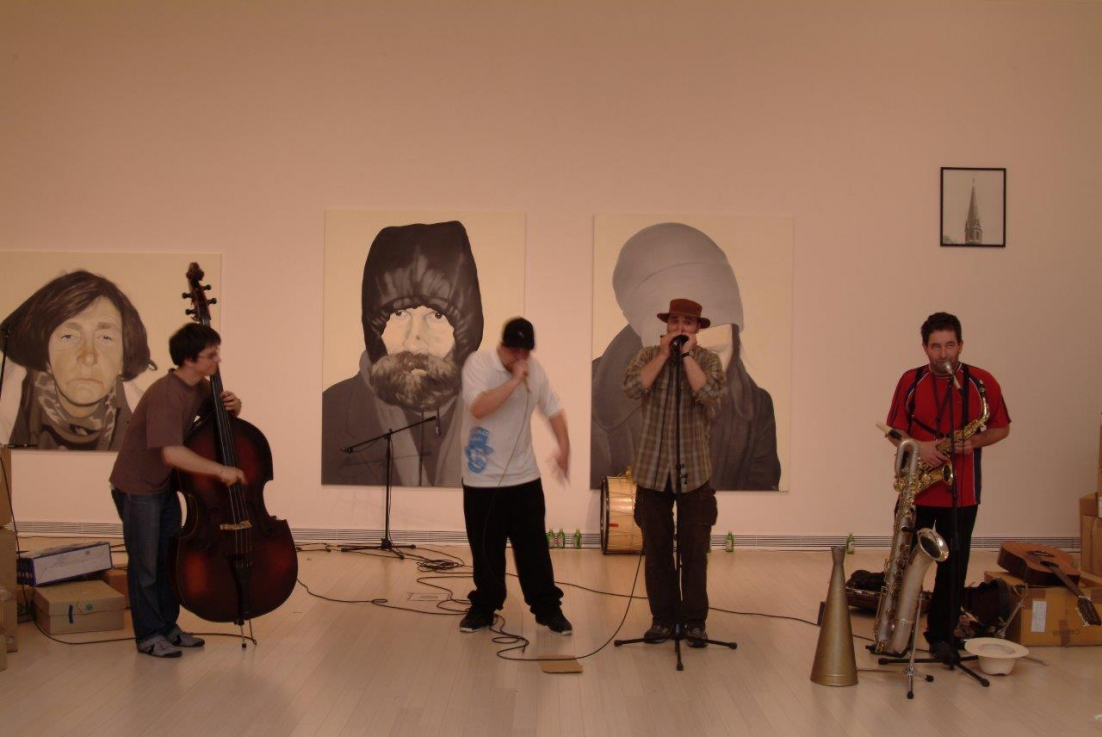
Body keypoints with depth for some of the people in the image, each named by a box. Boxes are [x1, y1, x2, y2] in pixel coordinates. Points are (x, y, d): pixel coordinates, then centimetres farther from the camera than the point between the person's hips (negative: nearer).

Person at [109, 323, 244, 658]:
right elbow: (172, 452, -39)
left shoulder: (199, 387, -3)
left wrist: (232, 407, -9)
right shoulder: (166, 395, -30)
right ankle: (149, 635, 15)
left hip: (165, 486, 9)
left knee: (171, 558, 15)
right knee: (145, 564, 3)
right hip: (137, 488, -9)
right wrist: (220, 470, -37)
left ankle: (168, 626, 28)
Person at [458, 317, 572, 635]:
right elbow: (478, 408, -28)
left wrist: (563, 446, -3)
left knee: (534, 546, 5)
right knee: (486, 549, 6)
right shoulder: (478, 363, -13)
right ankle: (484, 607, 23)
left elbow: (552, 408, 10)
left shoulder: (534, 368, 1)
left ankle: (547, 608, 15)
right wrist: (515, 380, -30)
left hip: (525, 476, 3)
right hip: (482, 478, -3)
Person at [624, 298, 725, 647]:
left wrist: (687, 355, -15)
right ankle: (663, 618, 16)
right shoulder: (648, 355, 5)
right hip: (653, 467, 1)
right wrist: (664, 354, -13)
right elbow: (632, 388, -14)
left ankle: (695, 621, 12)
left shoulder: (708, 359, 1)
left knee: (694, 548, 1)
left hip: (694, 468, -1)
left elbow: (710, 393, -19)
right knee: (657, 547, 6)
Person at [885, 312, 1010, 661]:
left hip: (962, 492, 0)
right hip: (917, 489, 0)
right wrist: (918, 447, -16)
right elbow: (894, 431, 4)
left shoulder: (983, 382, -2)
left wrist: (975, 441, -13)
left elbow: (1001, 428, 8)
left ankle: (942, 635, 20)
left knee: (953, 566, 6)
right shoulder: (910, 381, -1)